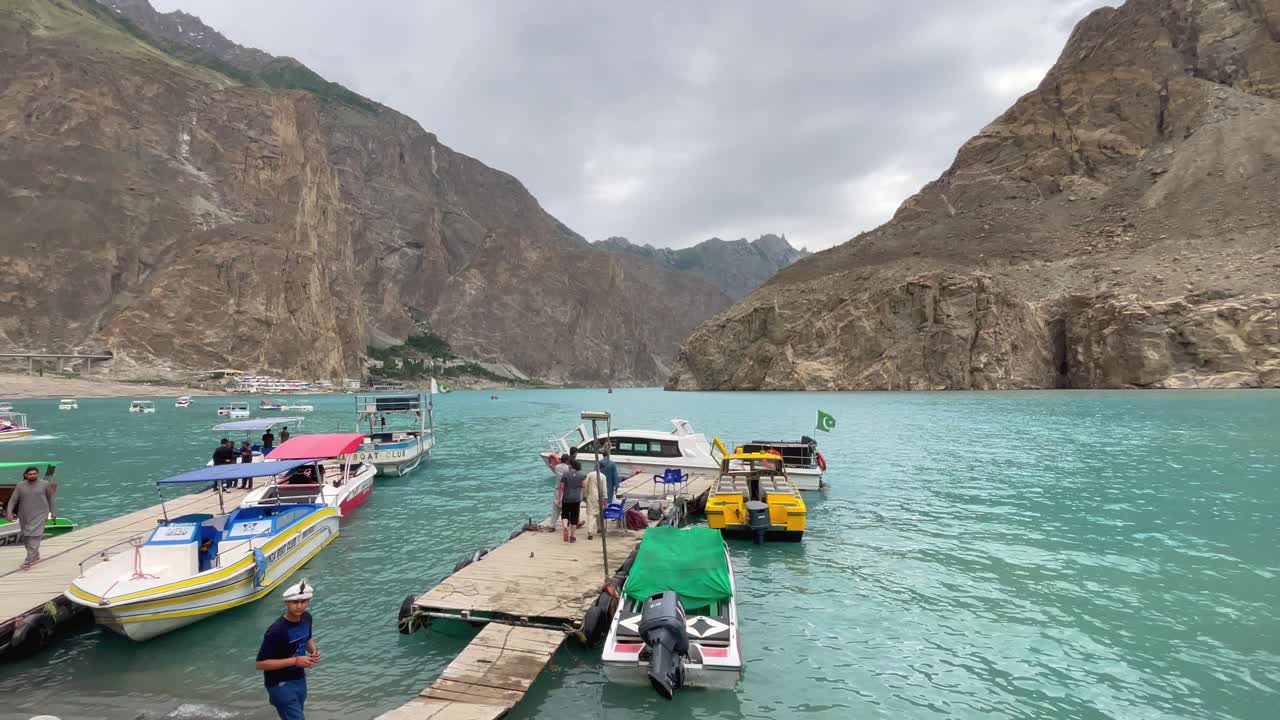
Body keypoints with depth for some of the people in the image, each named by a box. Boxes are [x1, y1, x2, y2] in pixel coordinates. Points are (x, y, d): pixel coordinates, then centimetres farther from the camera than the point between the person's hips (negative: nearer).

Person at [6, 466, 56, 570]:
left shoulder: (45, 484, -3)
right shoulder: (20, 485, 0)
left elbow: (50, 498, 7)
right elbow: (13, 500, -1)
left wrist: (52, 511, 12)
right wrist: (9, 512, -16)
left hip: (39, 514, -4)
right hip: (24, 516, 4)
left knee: (34, 537, -13)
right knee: (26, 538, 14)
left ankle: (28, 561, -15)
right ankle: (35, 556, 33)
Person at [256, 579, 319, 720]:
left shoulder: (307, 617, -5)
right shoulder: (277, 631, -28)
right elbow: (260, 663, -23)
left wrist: (314, 650, -8)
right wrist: (295, 661, -26)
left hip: (299, 679, 7)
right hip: (280, 684, -7)